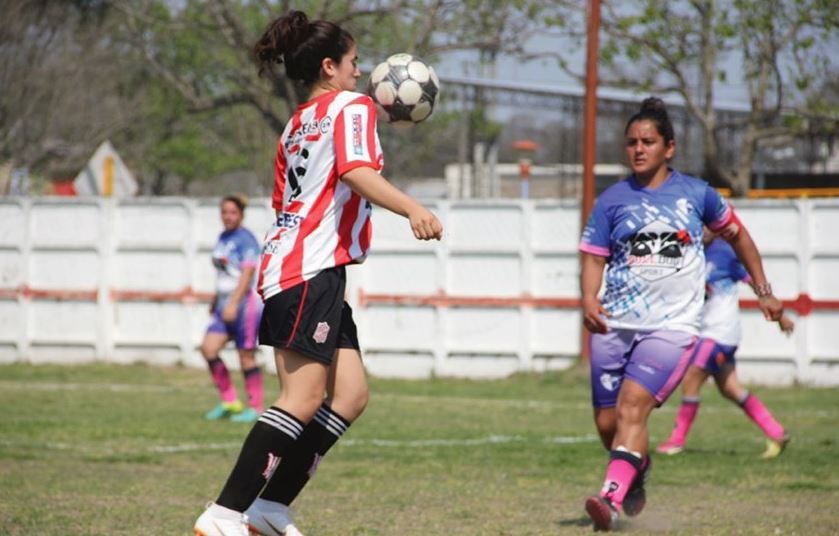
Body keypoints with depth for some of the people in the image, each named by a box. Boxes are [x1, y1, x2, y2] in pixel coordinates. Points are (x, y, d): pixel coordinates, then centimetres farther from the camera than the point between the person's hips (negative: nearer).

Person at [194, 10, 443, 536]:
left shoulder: (297, 124, 24)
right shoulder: (352, 106, -1)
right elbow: (355, 170, -20)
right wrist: (412, 208, -34)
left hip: (288, 264, 10)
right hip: (312, 269, -10)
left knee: (351, 394, 7)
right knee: (304, 399, -15)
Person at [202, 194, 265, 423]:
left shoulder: (246, 239, -11)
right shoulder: (223, 238, 14)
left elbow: (247, 273, -19)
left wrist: (233, 303, -26)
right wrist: (216, 300, 27)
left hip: (245, 302, -8)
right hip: (225, 304, 8)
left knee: (246, 356, -3)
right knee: (208, 348, -4)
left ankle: (255, 407, 7)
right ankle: (229, 401, 5)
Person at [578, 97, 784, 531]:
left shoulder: (696, 193, 5)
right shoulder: (612, 200, 5)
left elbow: (736, 235, 20)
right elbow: (593, 258, 4)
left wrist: (763, 291, 19)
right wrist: (588, 300, -16)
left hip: (672, 326, -3)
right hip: (615, 325, 3)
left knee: (632, 406, -23)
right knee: (607, 424, 4)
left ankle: (612, 499, -32)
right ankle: (637, 470, 36)